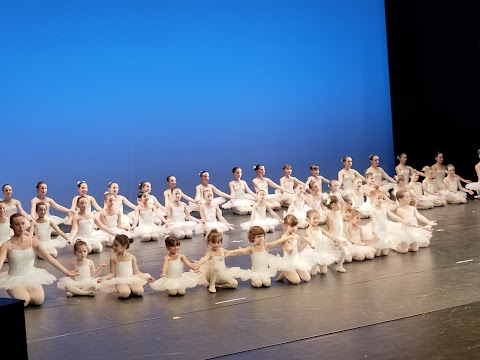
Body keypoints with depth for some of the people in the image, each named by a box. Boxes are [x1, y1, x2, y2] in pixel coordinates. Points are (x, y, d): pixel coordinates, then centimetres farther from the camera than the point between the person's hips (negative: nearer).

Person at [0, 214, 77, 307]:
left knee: (38, 300, -20)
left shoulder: (33, 241, -2)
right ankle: (18, 294, 11)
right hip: (14, 279, -3)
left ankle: (28, 293, 15)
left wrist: (66, 272, -1)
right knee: (23, 302, -27)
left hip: (31, 277, 3)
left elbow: (50, 258, 0)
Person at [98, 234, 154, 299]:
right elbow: (112, 273, -2)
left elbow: (136, 272, 6)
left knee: (139, 291, -27)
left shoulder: (132, 257, 3)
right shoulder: (114, 259, 0)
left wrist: (146, 277, -2)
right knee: (125, 293, -33)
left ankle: (131, 290, 4)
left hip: (132, 280, 2)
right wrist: (104, 278, -20)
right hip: (120, 282, -2)